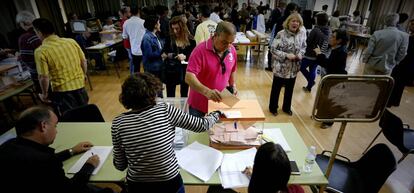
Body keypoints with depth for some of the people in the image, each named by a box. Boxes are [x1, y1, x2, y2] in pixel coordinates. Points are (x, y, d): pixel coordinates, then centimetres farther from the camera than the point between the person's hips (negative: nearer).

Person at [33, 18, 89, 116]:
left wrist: (44, 94, 3)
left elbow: (44, 77, -13)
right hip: (79, 85, 4)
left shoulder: (40, 51, -14)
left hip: (62, 90, -4)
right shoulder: (71, 41, -4)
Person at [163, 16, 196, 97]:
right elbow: (164, 52, 12)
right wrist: (167, 55, -10)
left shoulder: (190, 40, -5)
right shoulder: (169, 39, 1)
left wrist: (185, 57, -23)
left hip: (185, 72, -1)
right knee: (170, 97, 8)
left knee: (184, 96, 12)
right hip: (171, 71, 2)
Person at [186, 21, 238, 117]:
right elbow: (189, 77, -30)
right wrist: (207, 91, -43)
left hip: (220, 103, 4)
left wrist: (233, 85, 4)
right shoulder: (200, 50, -21)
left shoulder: (232, 51, -3)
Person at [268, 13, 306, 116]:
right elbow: (273, 49, -15)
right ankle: (273, 108, 29)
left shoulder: (301, 36, 1)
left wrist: (300, 54, -7)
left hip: (293, 69, 5)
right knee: (276, 88, 10)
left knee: (289, 89, 19)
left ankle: (286, 108, 39)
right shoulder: (281, 34, -14)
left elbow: (303, 47, 15)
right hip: (281, 68, -5)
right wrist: (286, 55, -23)